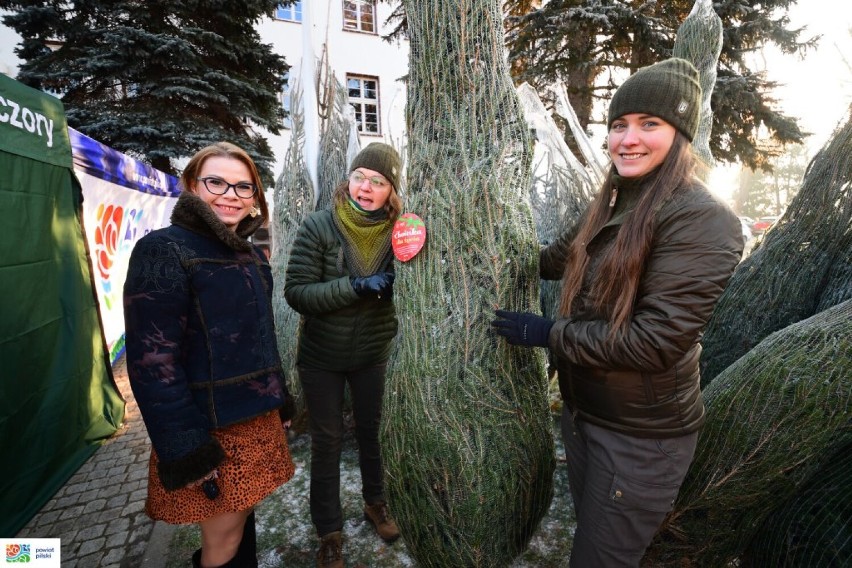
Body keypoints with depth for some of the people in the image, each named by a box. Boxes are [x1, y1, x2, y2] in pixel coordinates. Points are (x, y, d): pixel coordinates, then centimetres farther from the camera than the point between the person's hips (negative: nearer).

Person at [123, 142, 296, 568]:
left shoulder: (251, 254, 9)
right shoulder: (164, 251, -14)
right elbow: (153, 360, -19)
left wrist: (280, 402, 16)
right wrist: (186, 449, -20)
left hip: (257, 417, 7)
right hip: (210, 425, -7)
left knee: (242, 516, 20)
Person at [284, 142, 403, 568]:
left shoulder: (396, 230, -7)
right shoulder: (318, 226, -16)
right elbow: (296, 292, -20)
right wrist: (356, 286, -31)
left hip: (373, 354, 3)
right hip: (322, 357, -2)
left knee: (372, 431, 20)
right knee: (327, 442, 13)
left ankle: (375, 502, 47)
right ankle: (329, 530, 36)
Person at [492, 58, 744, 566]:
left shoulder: (701, 219, -22)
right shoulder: (613, 204, 3)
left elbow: (655, 340, -27)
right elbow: (561, 258, 18)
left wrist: (547, 333, -19)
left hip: (641, 434, -7)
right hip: (582, 409, 7)